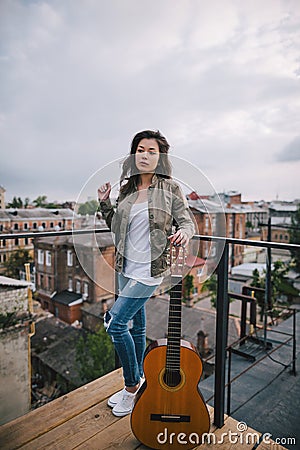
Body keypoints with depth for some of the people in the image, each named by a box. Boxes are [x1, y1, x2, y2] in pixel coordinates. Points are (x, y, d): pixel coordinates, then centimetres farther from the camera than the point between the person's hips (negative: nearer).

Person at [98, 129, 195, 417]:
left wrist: (182, 233, -27)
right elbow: (116, 227, 15)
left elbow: (187, 222, -5)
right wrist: (104, 203, 2)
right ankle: (135, 383, 38)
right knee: (135, 326, 17)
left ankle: (132, 385, 17)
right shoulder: (127, 190, 8)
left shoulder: (169, 188, -6)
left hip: (149, 270, -6)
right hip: (126, 267, 6)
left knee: (115, 323, -8)